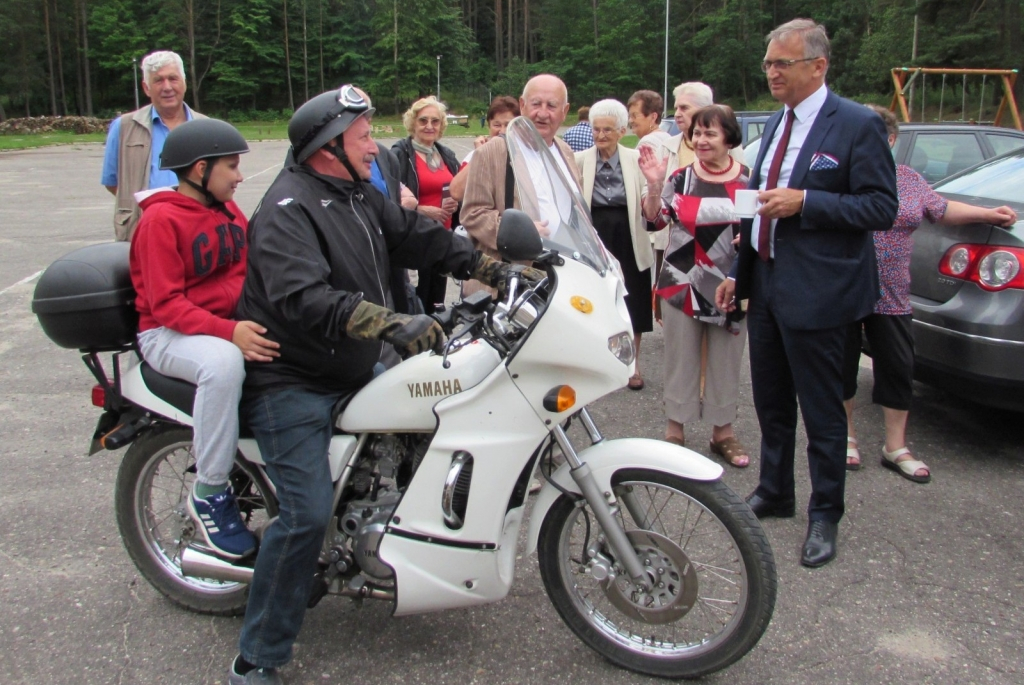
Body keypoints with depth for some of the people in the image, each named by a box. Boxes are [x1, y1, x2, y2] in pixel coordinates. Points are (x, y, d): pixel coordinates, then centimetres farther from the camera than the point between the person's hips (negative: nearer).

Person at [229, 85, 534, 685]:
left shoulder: (358, 195, 10)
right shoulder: (288, 209, -20)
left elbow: (418, 235, 12)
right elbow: (304, 299, -34)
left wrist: (493, 270, 3)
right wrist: (393, 324, -43)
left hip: (356, 370, 10)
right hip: (291, 384, -10)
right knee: (309, 513, -18)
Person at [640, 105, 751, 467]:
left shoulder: (748, 180, 1)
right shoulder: (681, 178, 1)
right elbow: (656, 220, -4)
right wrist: (654, 185, -18)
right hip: (683, 283, -1)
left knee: (726, 360, 10)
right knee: (680, 356, 7)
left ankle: (723, 430, 25)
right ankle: (675, 428, 19)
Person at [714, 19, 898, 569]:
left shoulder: (857, 125, -10)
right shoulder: (777, 123, 13)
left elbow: (882, 209, -15)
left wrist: (804, 202, -22)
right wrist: (738, 273, 17)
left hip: (815, 292, -7)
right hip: (765, 284, 7)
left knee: (821, 410, 4)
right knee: (771, 401, 17)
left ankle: (825, 515, 19)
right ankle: (774, 492, 34)